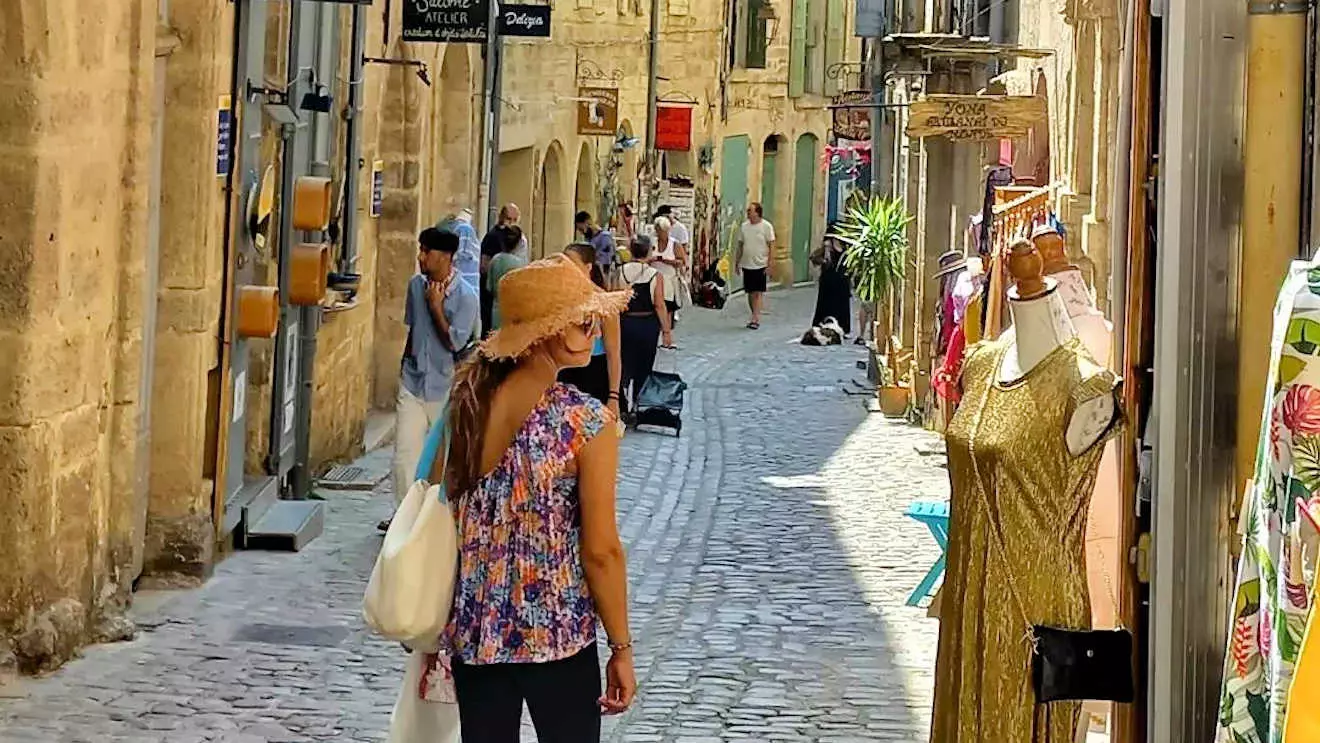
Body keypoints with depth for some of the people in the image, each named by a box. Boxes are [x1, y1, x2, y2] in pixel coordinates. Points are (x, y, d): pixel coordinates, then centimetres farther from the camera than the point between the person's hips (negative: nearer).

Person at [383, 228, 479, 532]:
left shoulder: (466, 297, -15)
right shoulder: (416, 285, 3)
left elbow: (454, 342, -17)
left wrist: (436, 307, -19)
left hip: (446, 387, -4)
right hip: (413, 382, 5)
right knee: (404, 451, 0)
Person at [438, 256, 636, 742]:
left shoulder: (466, 403, -2)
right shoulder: (585, 422, -16)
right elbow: (601, 551, -15)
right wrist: (621, 649, -3)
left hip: (474, 633, 5)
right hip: (558, 636, -5)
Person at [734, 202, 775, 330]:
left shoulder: (766, 226, -7)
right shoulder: (744, 226, 7)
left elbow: (771, 245, -7)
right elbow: (739, 244, 13)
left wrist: (769, 263, -12)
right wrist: (737, 262, 11)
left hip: (760, 264, -5)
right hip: (746, 265, 5)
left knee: (758, 292, -7)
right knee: (750, 292, 8)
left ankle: (755, 319, -9)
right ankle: (755, 318, 18)